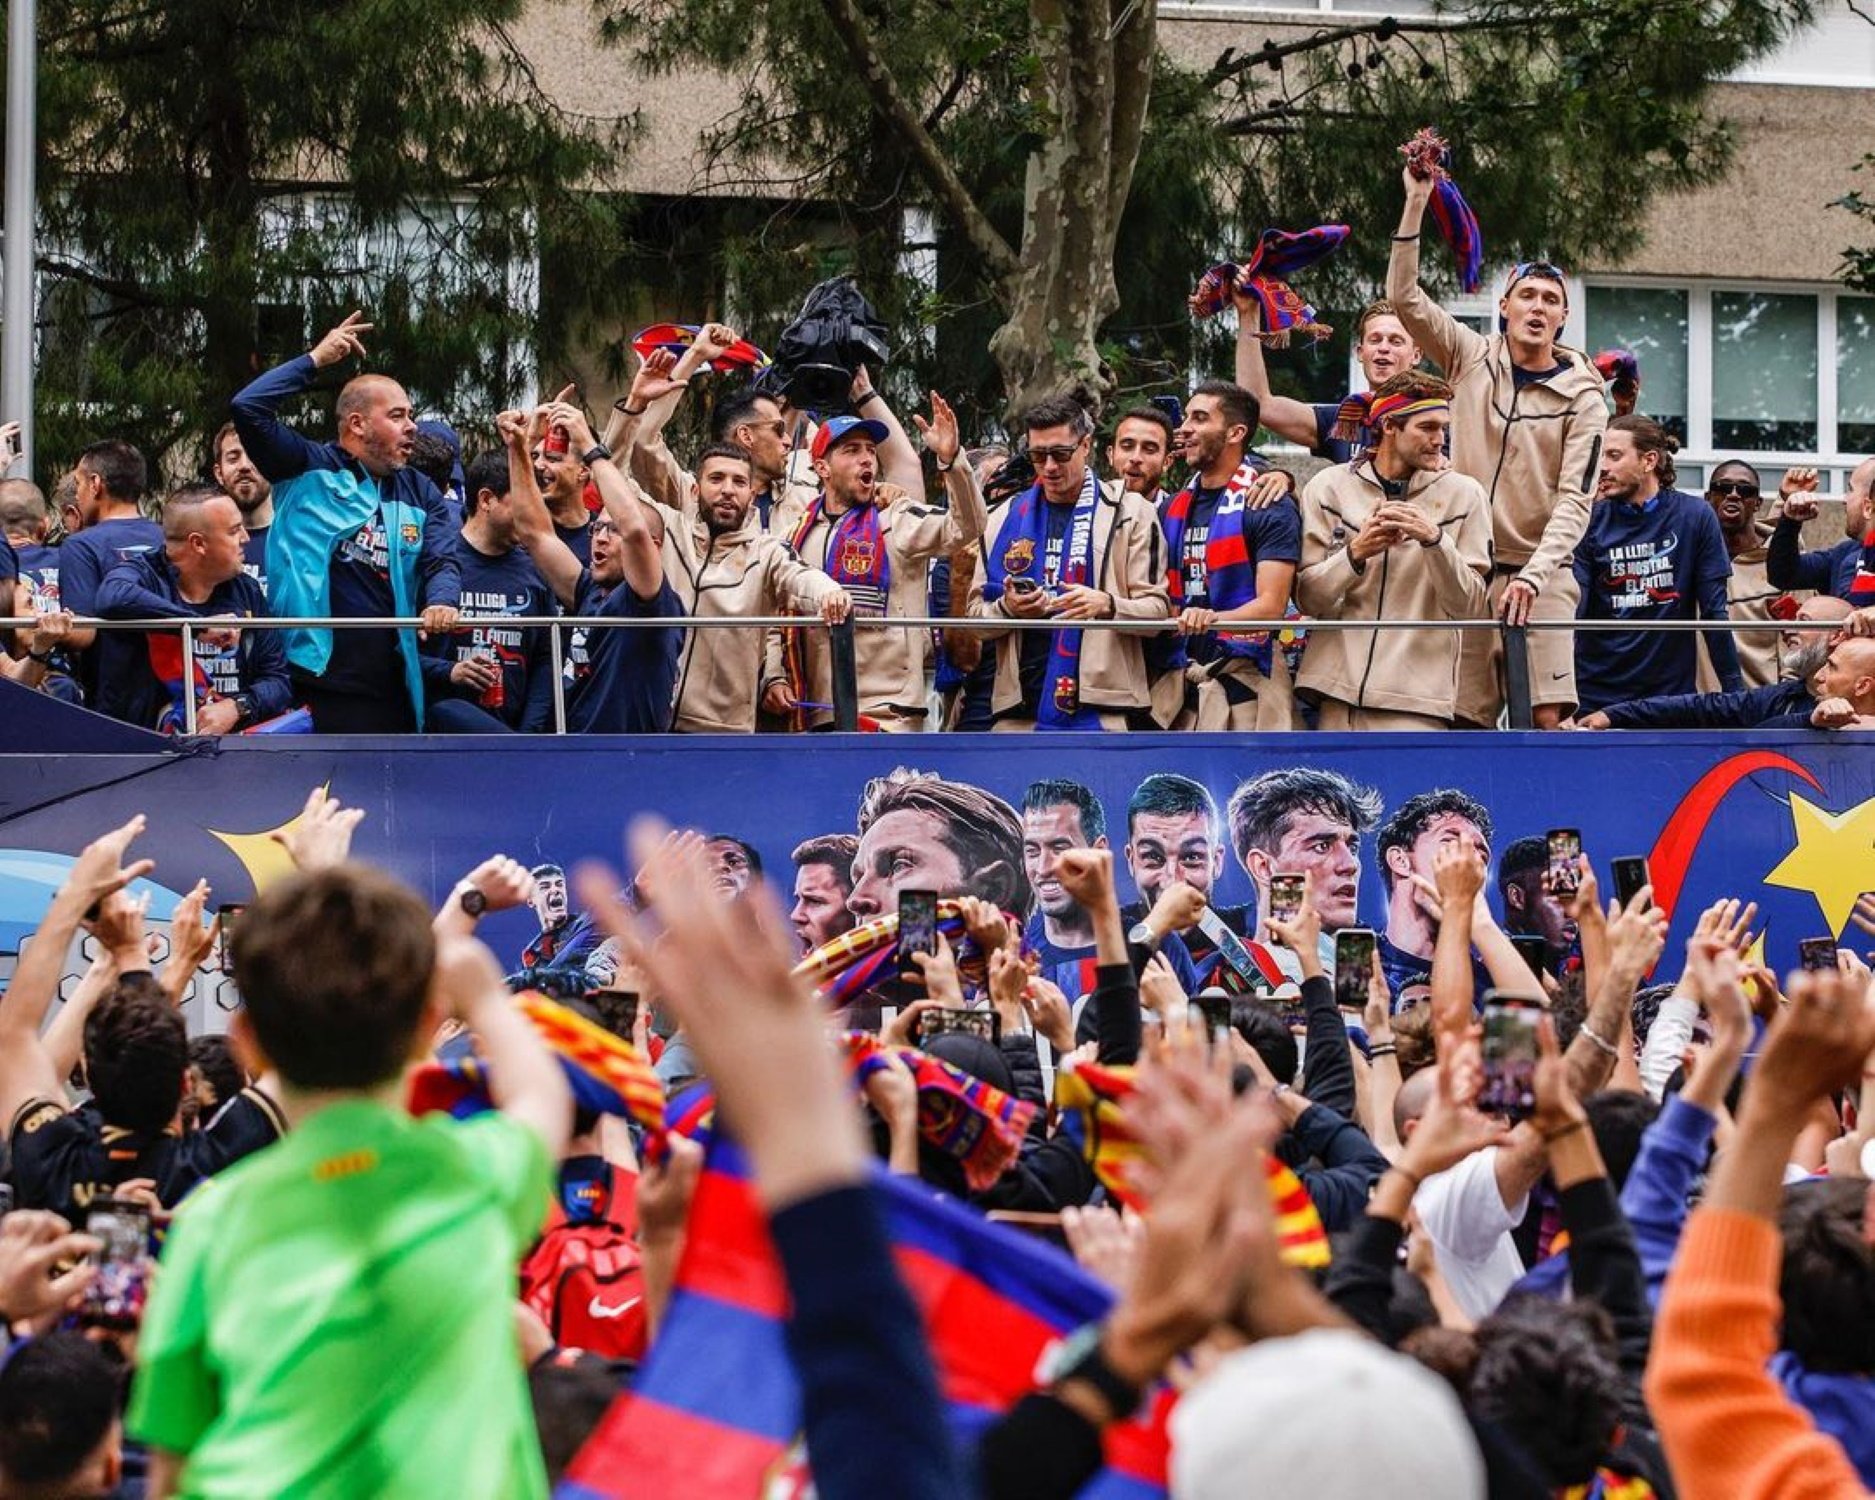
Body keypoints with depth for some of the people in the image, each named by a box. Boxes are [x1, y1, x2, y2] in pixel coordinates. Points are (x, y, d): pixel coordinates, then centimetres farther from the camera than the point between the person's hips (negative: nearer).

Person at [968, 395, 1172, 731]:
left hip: (1100, 709, -3)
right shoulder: (1007, 518, 17)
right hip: (1021, 710, 3)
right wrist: (1007, 608, -7)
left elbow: (1158, 609, 1)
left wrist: (1107, 604, -19)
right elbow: (976, 614, 16)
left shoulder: (1129, 512, 7)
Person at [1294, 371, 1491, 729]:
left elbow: (1471, 605, -1)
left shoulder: (1463, 494, 5)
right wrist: (1355, 554, -14)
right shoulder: (1330, 488, 8)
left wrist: (1435, 541, -16)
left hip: (1416, 701, -2)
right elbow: (1307, 598, 3)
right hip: (1339, 690, 2)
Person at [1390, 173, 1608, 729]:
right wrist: (1416, 202, -9)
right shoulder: (1473, 359, 9)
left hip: (1540, 574, -2)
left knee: (1548, 716, -16)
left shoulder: (1582, 397, 1)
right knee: (1463, 722, -4)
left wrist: (1534, 576, -20)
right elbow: (1404, 296, -1)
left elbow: (1574, 501, -6)